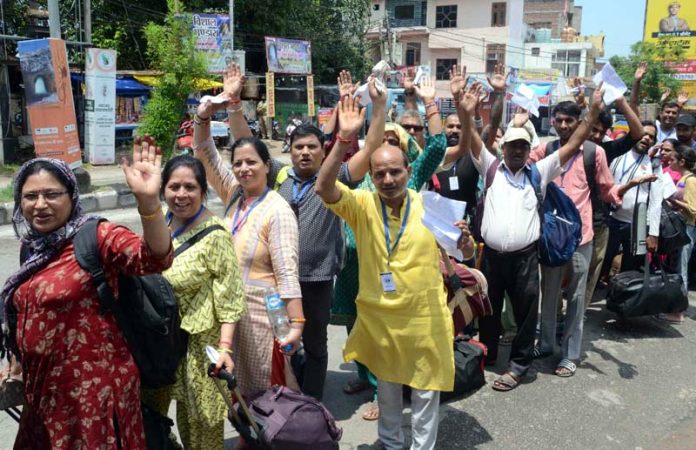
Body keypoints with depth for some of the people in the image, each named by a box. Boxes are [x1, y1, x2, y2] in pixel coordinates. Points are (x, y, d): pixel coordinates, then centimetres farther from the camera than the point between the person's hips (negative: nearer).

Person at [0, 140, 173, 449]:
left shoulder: (97, 237, -16)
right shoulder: (33, 247, 5)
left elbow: (154, 258, -35)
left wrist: (149, 200, -50)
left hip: (95, 387, -7)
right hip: (46, 389, 7)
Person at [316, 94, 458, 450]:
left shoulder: (429, 205, -7)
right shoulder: (362, 205, -11)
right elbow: (324, 188, -29)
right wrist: (344, 140, -39)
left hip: (424, 316, 0)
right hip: (379, 316, 1)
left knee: (425, 390, 13)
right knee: (386, 386, 22)